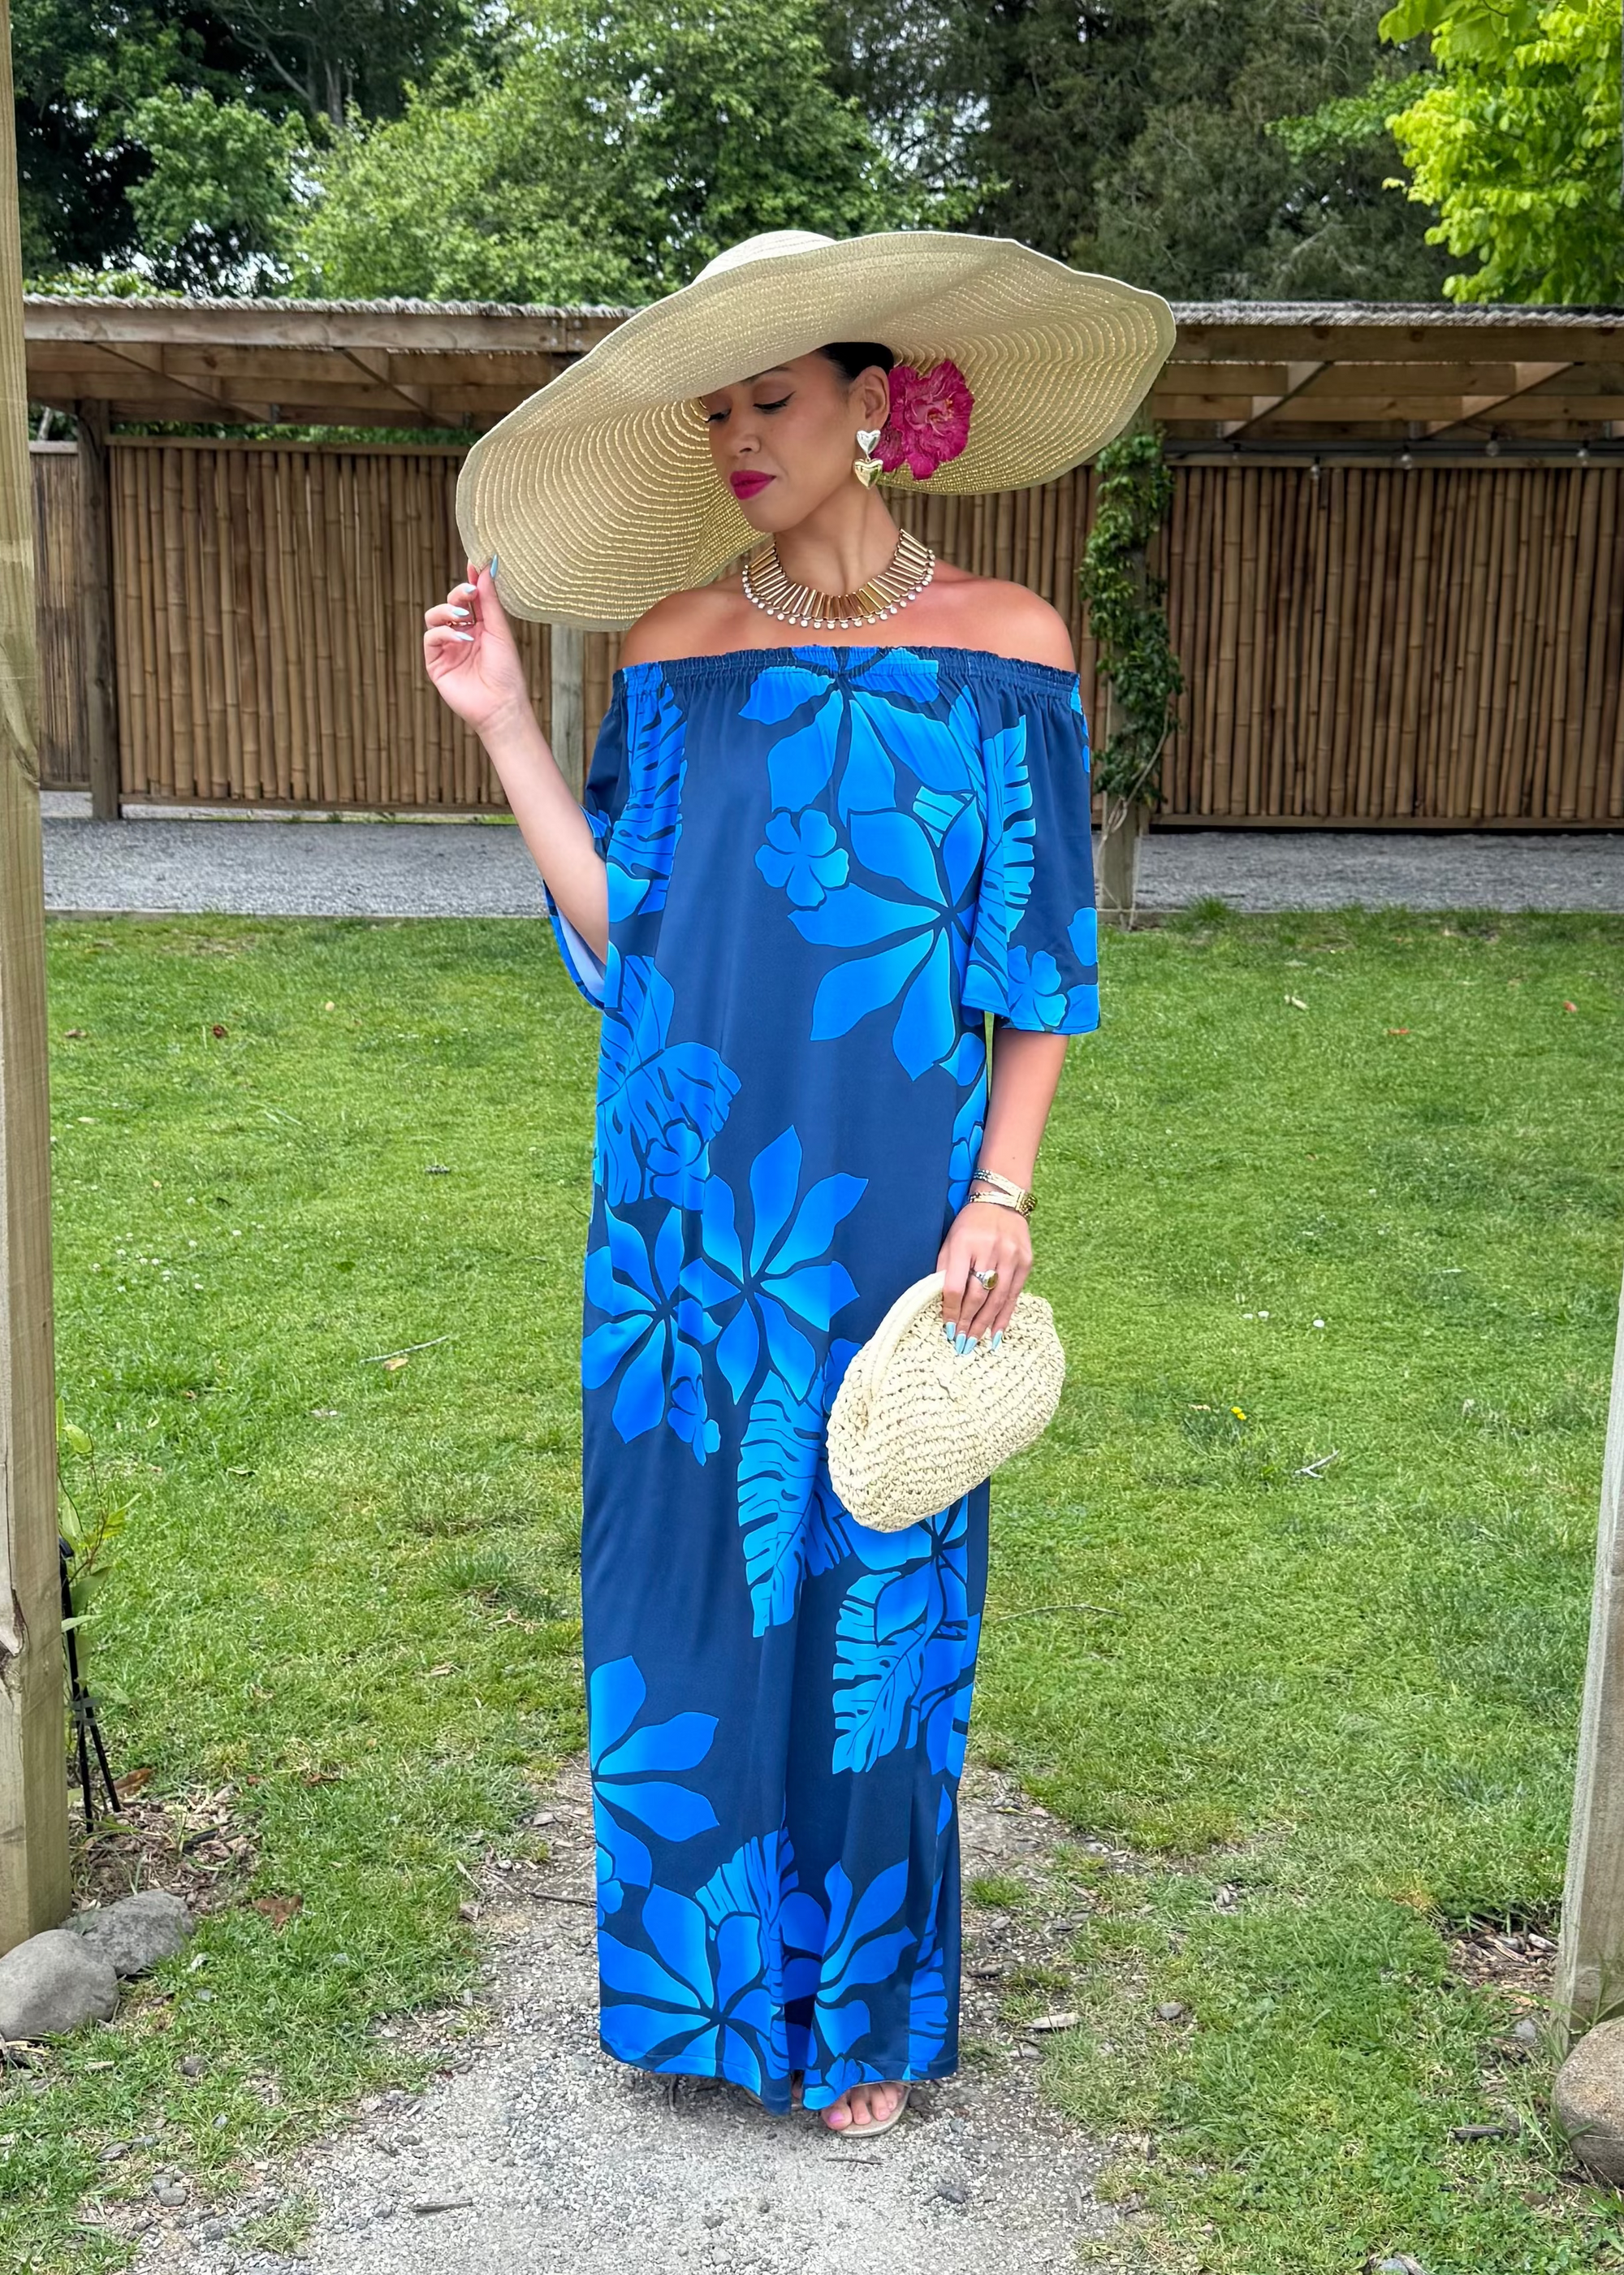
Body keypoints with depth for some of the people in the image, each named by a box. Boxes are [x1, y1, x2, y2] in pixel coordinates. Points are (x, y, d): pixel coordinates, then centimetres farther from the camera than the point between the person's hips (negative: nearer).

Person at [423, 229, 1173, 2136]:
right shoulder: (676, 646, 4)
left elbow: (1040, 960, -1)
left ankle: (867, 2009, 31)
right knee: (683, 1580, 11)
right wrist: (503, 723, -3)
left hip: (889, 1217, -2)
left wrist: (1001, 1195, -7)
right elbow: (617, 927, 1)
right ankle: (701, 1976, 33)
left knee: (870, 1594, 9)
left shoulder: (1002, 649, -3)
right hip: (686, 1204, 3)